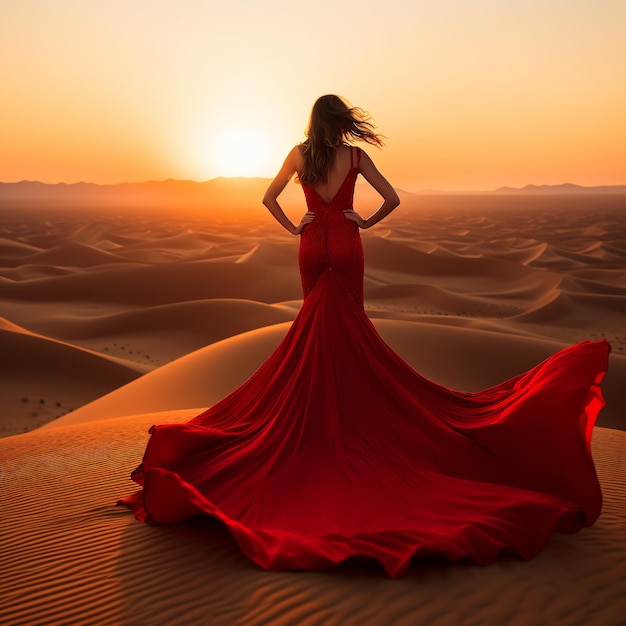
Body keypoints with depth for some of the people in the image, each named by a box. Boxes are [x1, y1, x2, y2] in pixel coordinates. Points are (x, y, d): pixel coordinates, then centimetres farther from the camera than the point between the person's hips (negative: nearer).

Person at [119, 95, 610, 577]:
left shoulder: (299, 154, 0)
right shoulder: (356, 156, -4)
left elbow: (269, 198, 5)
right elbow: (392, 199, -5)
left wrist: (292, 227, 11)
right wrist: (367, 222, 8)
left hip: (312, 246, 1)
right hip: (346, 247, -1)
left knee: (316, 322, 11)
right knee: (350, 322, 7)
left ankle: (319, 399, 13)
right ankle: (353, 396, 9)